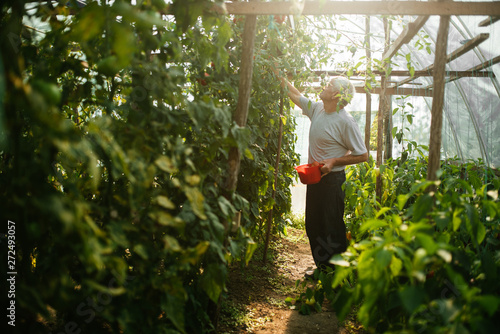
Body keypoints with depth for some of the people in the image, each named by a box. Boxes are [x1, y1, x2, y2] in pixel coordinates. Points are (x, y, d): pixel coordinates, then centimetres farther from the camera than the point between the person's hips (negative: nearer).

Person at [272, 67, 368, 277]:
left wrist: (334, 161, -20)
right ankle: (322, 268, 28)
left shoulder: (345, 122, -16)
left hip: (332, 180, -8)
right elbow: (296, 95, 20)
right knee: (313, 226, 14)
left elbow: (362, 156, -12)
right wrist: (280, 76, 18)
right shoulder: (317, 109, 5)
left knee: (332, 228, -2)